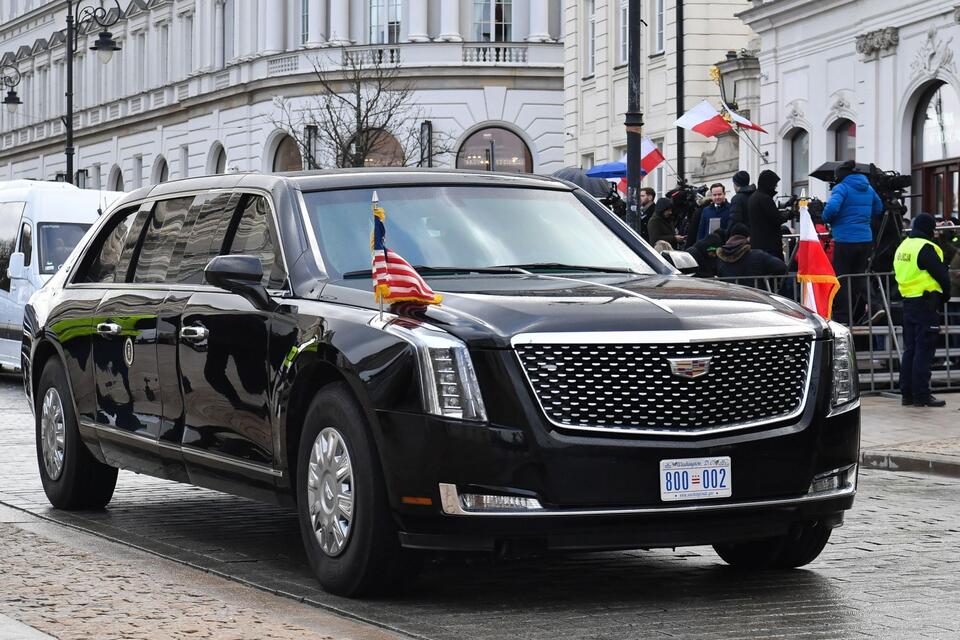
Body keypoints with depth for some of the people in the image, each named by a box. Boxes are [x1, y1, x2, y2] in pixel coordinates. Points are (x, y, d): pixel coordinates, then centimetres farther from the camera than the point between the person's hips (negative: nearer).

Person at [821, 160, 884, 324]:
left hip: (845, 240, -6)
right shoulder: (867, 188, 12)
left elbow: (832, 207, -24)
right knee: (860, 278, 13)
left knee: (842, 279, 0)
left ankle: (842, 317, -2)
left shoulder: (842, 188, -8)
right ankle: (861, 315, 13)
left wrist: (827, 219, -5)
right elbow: (878, 209, 25)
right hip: (866, 239, 6)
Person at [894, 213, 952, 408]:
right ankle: (921, 395, -5)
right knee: (924, 351, -5)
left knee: (910, 349, 13)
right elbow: (942, 275, -15)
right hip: (926, 303, -9)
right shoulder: (925, 248, -15)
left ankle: (907, 394, 15)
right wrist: (943, 296, 5)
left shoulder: (902, 247, 13)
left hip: (908, 302, 9)